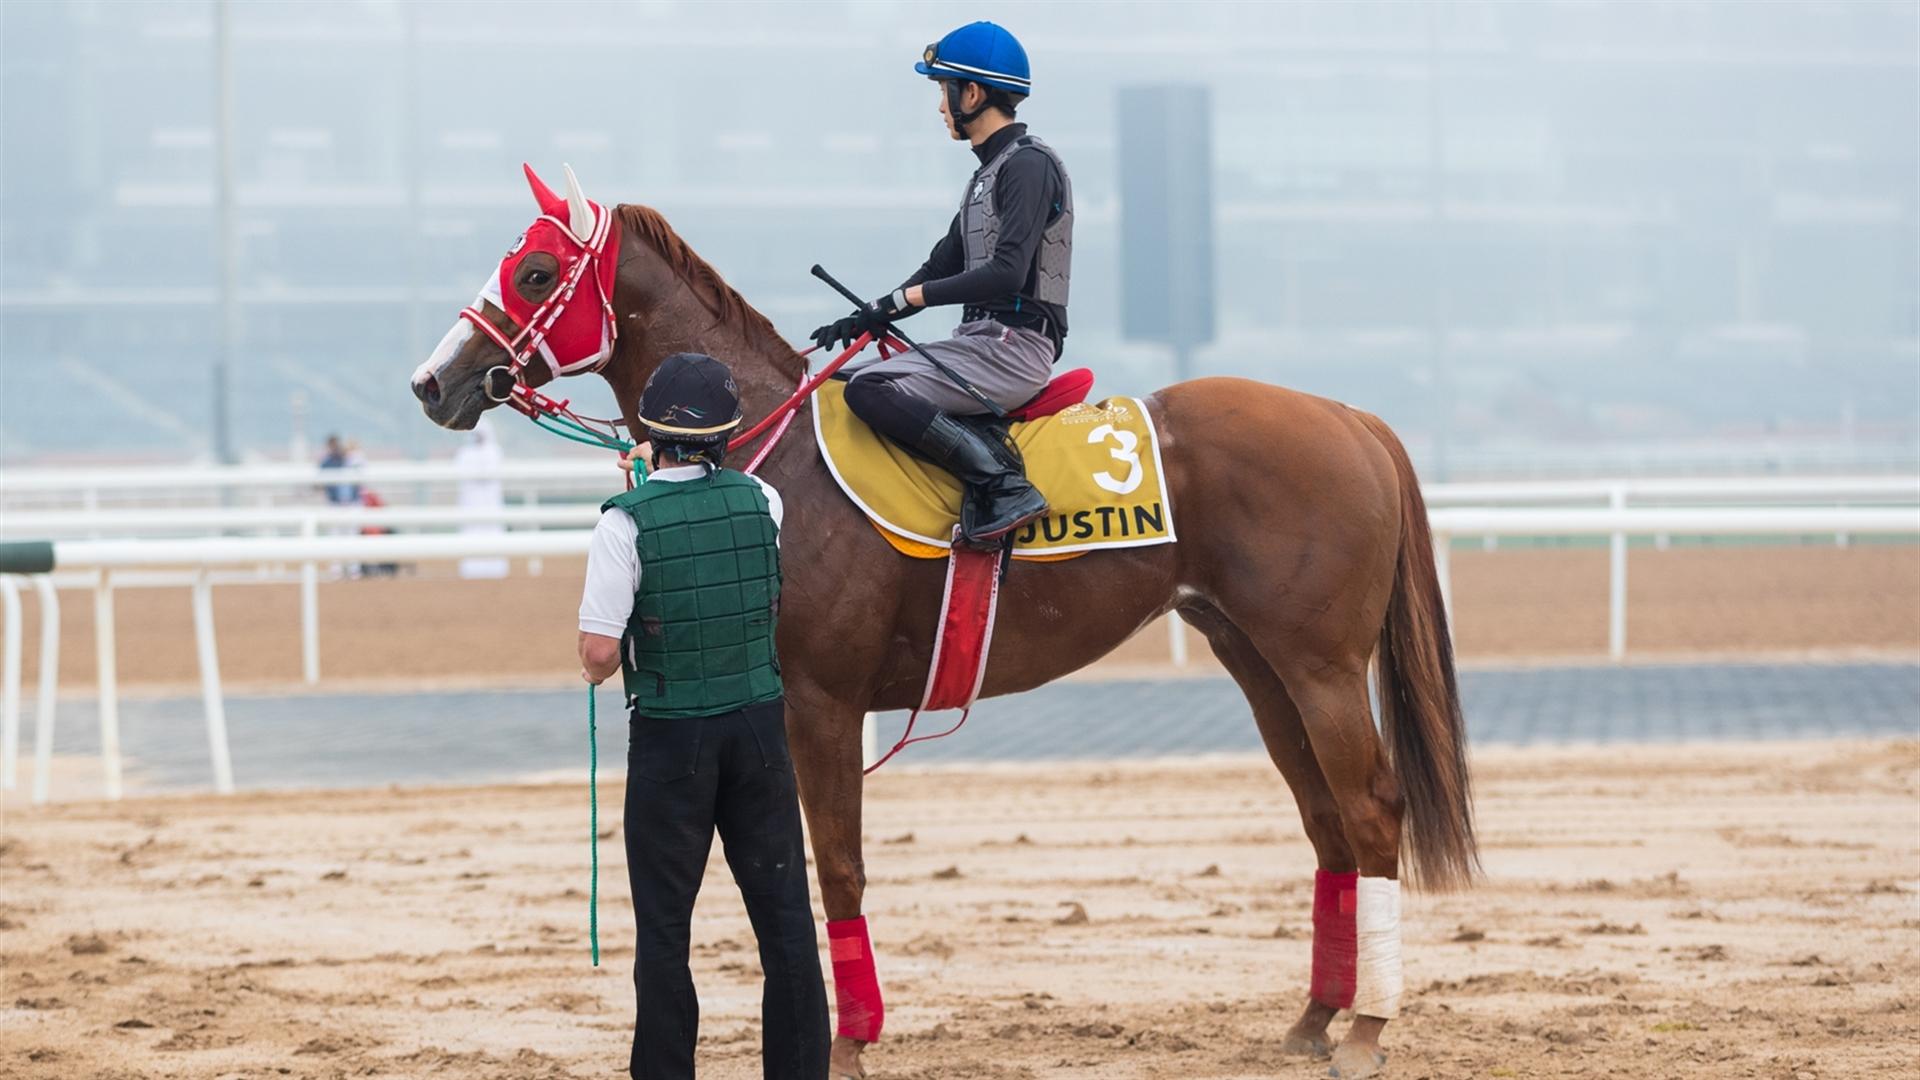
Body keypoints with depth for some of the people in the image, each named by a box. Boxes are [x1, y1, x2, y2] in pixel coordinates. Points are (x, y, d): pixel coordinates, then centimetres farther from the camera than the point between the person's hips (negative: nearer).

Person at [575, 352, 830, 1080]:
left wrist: (594, 671, 4)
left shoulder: (626, 522, -16)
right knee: (783, 910, 10)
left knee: (664, 923, 5)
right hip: (759, 722, 4)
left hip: (671, 735, -3)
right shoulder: (761, 501, -3)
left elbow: (600, 651, -21)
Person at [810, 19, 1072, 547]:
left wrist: (907, 297, -18)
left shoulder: (1028, 165, -12)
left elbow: (1007, 275, -22)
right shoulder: (988, 172, 19)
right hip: (980, 341, 10)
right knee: (841, 379, 8)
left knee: (869, 389, -24)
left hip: (1014, 346, -10)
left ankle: (1003, 484, -25)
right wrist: (866, 320, 8)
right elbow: (942, 266, 21)